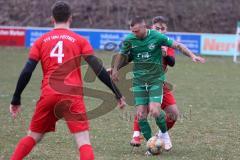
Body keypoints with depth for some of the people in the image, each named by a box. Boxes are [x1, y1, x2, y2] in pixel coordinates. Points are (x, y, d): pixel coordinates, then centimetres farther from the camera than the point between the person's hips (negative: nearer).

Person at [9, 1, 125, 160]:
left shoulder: (41, 41, 11)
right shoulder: (80, 40, 7)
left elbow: (26, 72, 6)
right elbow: (98, 70, 1)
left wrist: (16, 100, 13)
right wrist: (118, 94, 5)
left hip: (48, 96, 2)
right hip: (73, 96, -2)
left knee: (32, 137, 20)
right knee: (84, 142, -6)